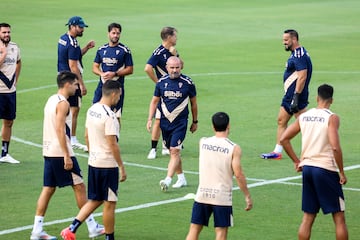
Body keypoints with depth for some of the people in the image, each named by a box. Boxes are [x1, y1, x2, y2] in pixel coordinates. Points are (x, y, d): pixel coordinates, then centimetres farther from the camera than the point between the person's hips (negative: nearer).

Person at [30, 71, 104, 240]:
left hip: (48, 152, 9)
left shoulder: (51, 100, 15)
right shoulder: (63, 103, -14)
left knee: (48, 188, 9)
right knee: (79, 186, 1)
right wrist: (67, 156, -22)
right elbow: (60, 130, -21)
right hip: (60, 152, -9)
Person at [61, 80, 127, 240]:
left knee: (94, 200, 17)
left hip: (93, 162, 8)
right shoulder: (109, 116, -20)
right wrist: (122, 167, -14)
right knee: (109, 203, 4)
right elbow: (113, 144, -20)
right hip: (108, 164, -8)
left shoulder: (92, 110, 6)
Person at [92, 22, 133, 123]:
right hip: (102, 85, 3)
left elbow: (130, 69, -2)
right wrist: (102, 74, -9)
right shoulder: (101, 49, 9)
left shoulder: (124, 50, -2)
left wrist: (114, 74, -14)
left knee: (116, 117, 1)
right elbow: (95, 67, 13)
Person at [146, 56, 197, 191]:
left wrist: (195, 122, 12)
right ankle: (181, 178, 24)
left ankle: (168, 180, -21)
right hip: (165, 122, 4)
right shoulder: (161, 82, 1)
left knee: (174, 151, -14)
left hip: (180, 122, -4)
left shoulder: (188, 83, -5)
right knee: (173, 152, 11)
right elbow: (154, 101, 11)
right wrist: (150, 119, 3)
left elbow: (193, 103, 7)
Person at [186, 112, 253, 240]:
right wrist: (247, 196, -5)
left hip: (202, 194, 3)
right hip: (222, 197, -3)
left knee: (194, 229, 9)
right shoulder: (234, 148, -9)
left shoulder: (203, 142, 1)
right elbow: (238, 174, -12)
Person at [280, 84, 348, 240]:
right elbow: (335, 147, -20)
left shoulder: (303, 116, 8)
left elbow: (283, 139, 10)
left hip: (307, 168, 6)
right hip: (326, 168, -6)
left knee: (308, 218, 12)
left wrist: (297, 161, 15)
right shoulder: (331, 118, -9)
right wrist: (342, 173, -11)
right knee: (339, 218, 3)